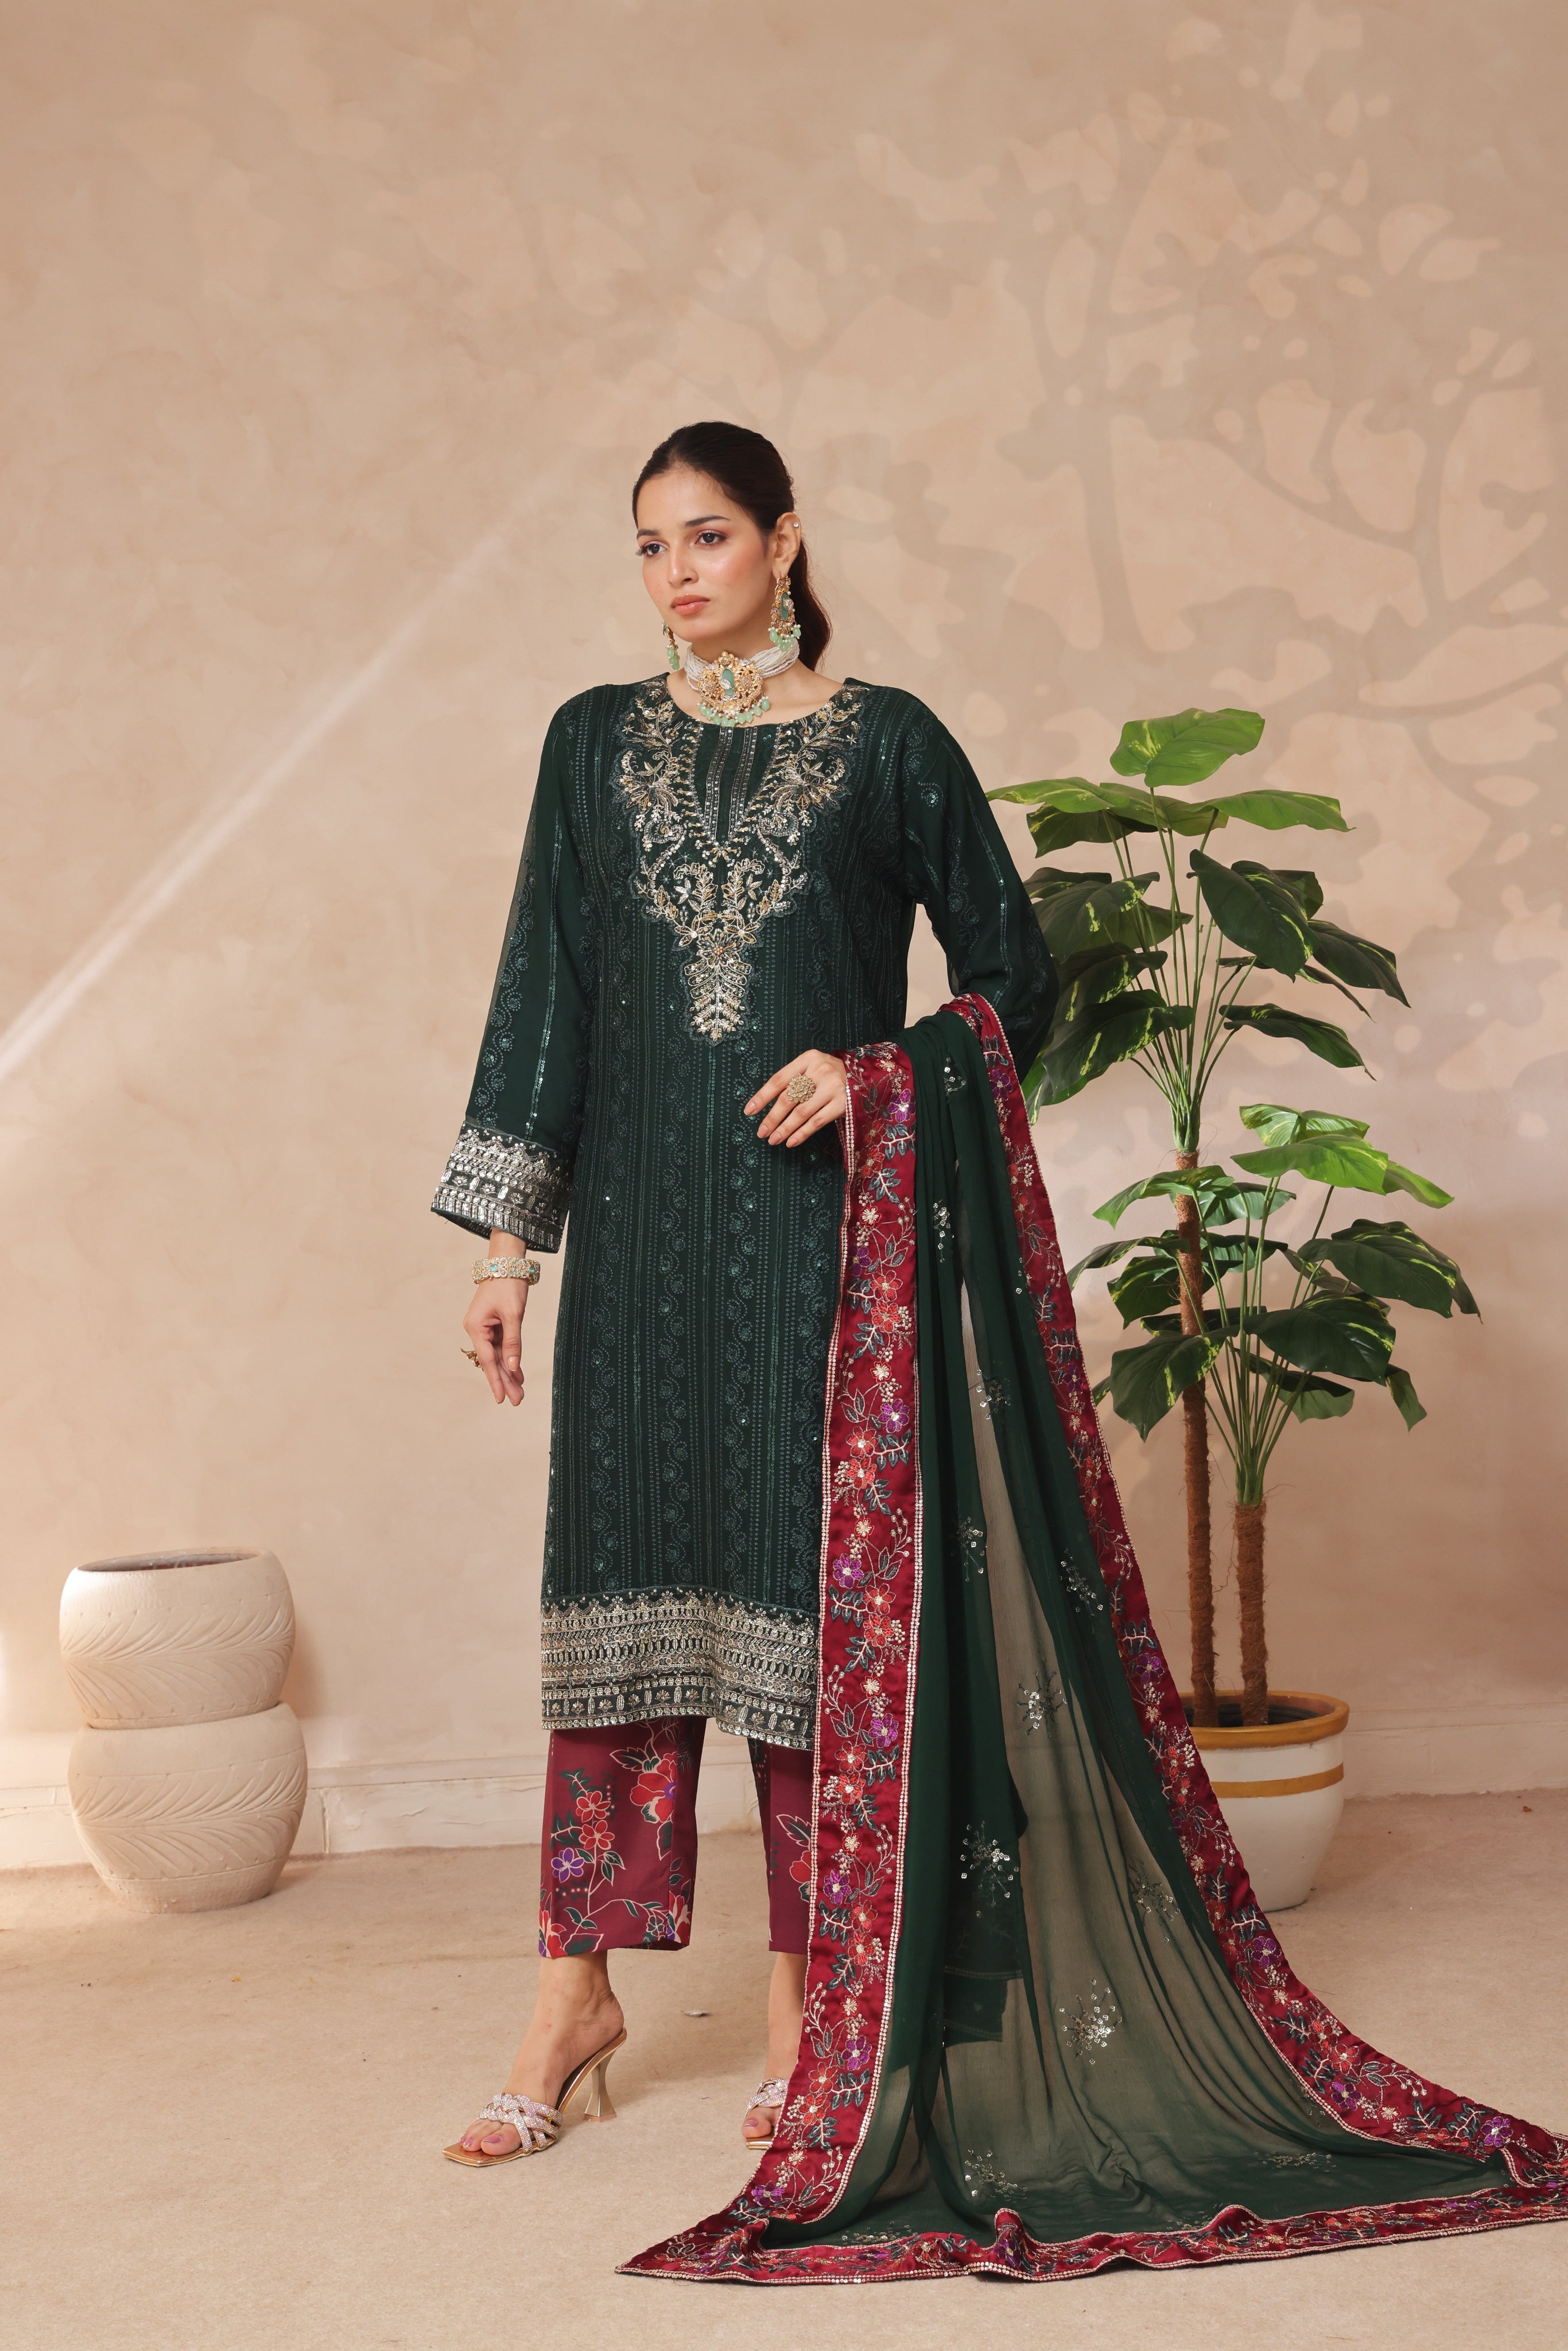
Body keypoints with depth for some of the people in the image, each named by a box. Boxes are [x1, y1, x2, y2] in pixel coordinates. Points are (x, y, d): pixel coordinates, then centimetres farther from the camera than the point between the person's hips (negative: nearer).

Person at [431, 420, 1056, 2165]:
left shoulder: (887, 743, 3)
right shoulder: (594, 743, 10)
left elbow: (1015, 972, 7)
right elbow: (543, 987, 9)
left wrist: (880, 1072, -11)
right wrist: (505, 1238, 4)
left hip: (820, 1219, -2)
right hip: (642, 1224, 2)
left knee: (804, 1581, 0)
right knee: (618, 1579, 3)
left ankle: (805, 2009, 10)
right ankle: (576, 1995, 11)